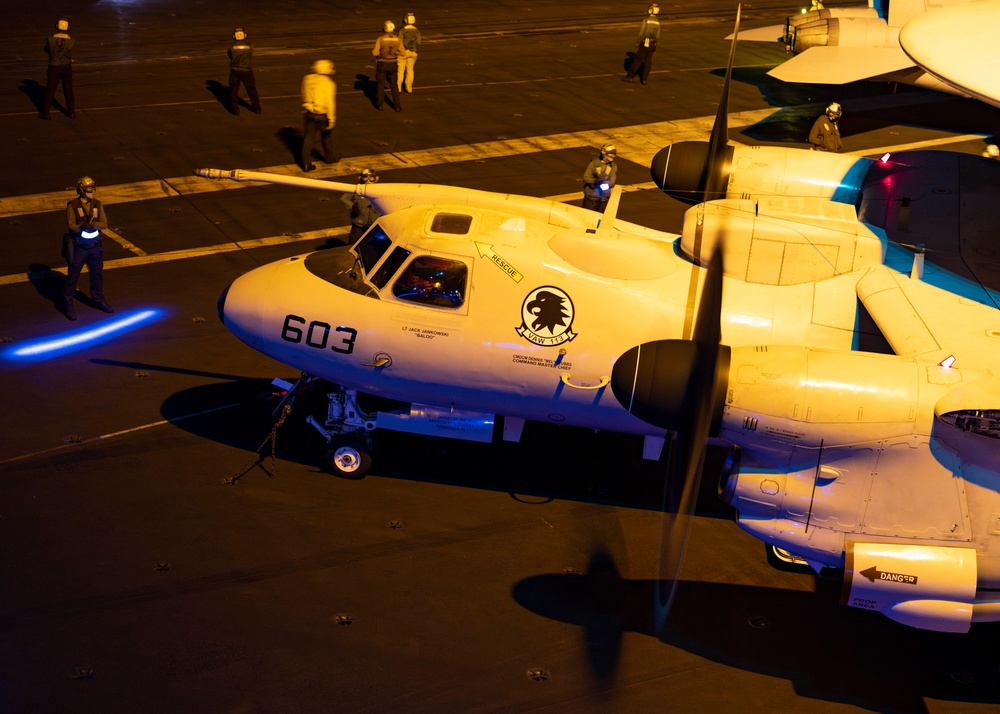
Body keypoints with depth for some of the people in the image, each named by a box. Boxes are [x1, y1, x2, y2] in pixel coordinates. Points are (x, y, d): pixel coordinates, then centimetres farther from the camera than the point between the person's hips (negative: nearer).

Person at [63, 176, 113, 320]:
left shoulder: (97, 204, 0)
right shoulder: (72, 205, -12)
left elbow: (104, 223, -7)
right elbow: (70, 225, -17)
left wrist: (93, 224, -27)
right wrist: (82, 227, -37)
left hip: (95, 245, 5)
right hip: (78, 246, -5)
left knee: (97, 273, 16)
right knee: (73, 275, 4)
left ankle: (99, 301, 34)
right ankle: (68, 305, 14)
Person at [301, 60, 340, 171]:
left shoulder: (307, 79, 0)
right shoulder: (328, 83, -19)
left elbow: (305, 98, 12)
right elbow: (330, 103, -19)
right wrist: (331, 119, -14)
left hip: (309, 113, 4)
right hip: (322, 115, -4)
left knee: (309, 138, 7)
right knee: (326, 137, 19)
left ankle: (306, 164, 4)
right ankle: (329, 157, 38)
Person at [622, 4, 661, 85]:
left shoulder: (645, 20, -13)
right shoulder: (657, 22, 5)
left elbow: (641, 34, -12)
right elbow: (657, 36, 8)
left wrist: (637, 44, -5)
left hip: (644, 44, -5)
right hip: (652, 45, 5)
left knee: (637, 60, 2)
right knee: (648, 63, 7)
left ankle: (629, 76, 7)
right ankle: (644, 79, 7)